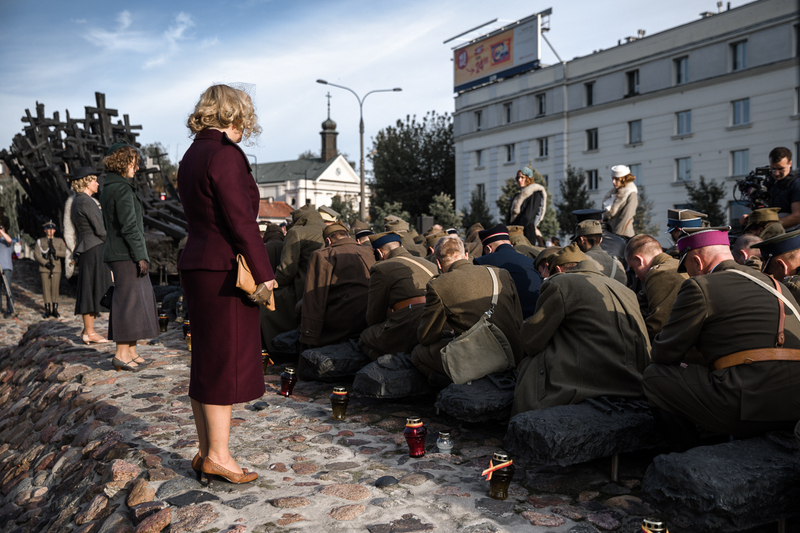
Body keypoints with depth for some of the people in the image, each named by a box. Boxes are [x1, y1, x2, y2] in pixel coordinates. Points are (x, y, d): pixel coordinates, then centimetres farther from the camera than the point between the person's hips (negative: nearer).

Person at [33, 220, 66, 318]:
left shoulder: (60, 241, 11)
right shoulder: (40, 241, 8)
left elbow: (64, 253, 2)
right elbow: (36, 254, -1)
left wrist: (55, 252, -18)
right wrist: (46, 263, -14)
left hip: (56, 269, 0)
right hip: (44, 269, 0)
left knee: (55, 289, -1)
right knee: (46, 289, -1)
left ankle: (55, 309, 4)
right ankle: (48, 310, 3)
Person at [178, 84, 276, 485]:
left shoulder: (191, 156, 16)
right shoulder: (225, 155, -13)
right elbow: (240, 220, -18)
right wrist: (263, 273, -14)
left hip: (197, 267, 10)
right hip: (226, 271, -10)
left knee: (207, 362, 14)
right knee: (226, 361, -1)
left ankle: (205, 452, 24)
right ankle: (218, 455, 8)